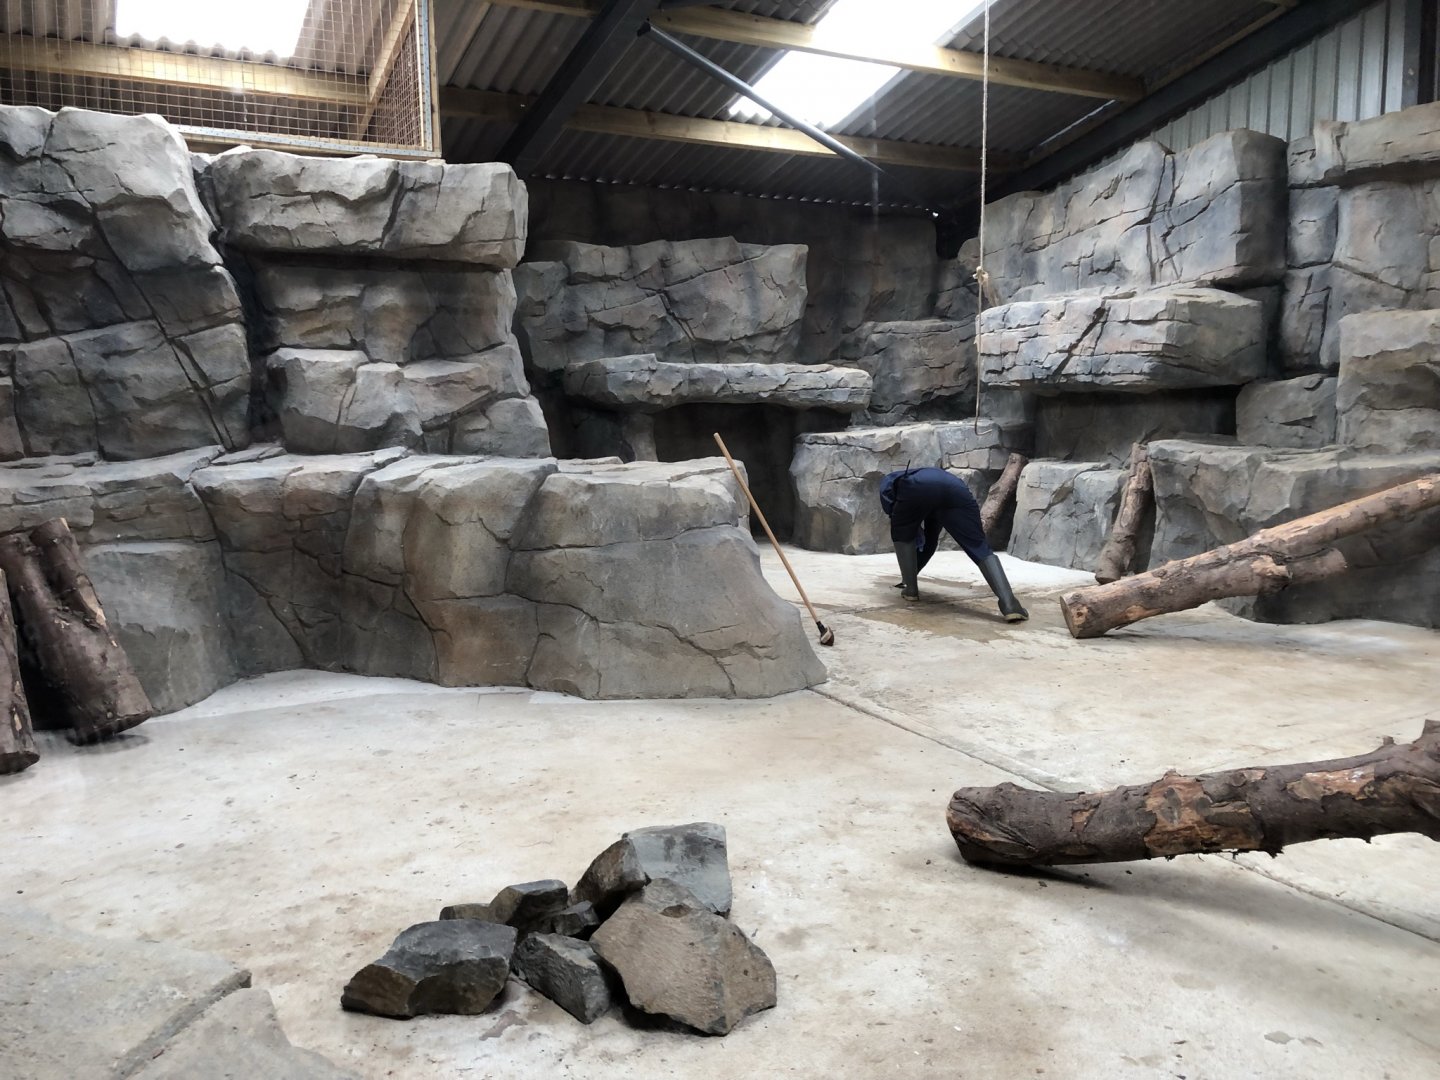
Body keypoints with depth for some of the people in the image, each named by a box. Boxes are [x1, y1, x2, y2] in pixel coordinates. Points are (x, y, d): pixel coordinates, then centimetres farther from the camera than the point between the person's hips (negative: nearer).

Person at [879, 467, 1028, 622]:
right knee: (980, 549, 5)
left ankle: (910, 589, 21)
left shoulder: (890, 480, 43)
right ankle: (1009, 604, -14)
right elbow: (930, 541, 54)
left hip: (917, 489, -3)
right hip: (956, 489, 3)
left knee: (902, 536, 27)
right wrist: (911, 573, 61)